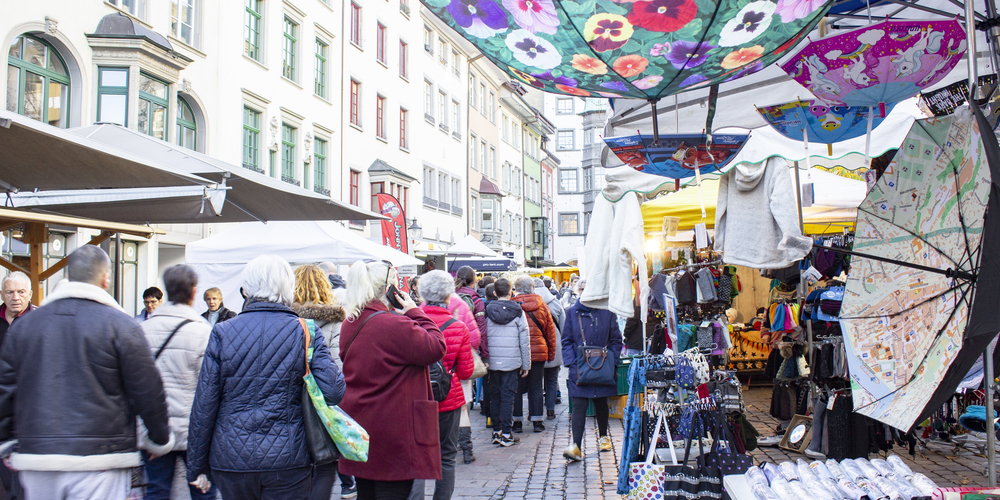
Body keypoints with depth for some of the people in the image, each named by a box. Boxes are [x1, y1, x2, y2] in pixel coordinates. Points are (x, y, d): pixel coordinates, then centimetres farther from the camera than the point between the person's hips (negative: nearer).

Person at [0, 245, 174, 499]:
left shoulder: (23, 325, 8)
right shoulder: (121, 325, -7)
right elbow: (147, 390, -4)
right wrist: (159, 439, 11)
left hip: (36, 459, 5)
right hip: (99, 461, -5)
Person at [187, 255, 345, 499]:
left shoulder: (222, 332, -3)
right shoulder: (306, 332, -6)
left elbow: (204, 405, -2)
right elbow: (333, 392, -13)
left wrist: (196, 466, 7)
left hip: (231, 461, 2)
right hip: (288, 461, -1)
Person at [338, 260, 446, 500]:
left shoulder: (350, 325, 7)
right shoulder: (395, 326, -22)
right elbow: (436, 347, -17)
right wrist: (416, 313, -6)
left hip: (357, 426, 9)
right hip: (393, 433, -8)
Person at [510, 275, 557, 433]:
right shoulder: (542, 305, 2)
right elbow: (550, 331, 7)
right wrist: (551, 353, 15)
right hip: (538, 353, 2)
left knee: (517, 387, 7)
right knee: (536, 388, 9)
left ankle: (517, 421, 10)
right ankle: (537, 421, 11)